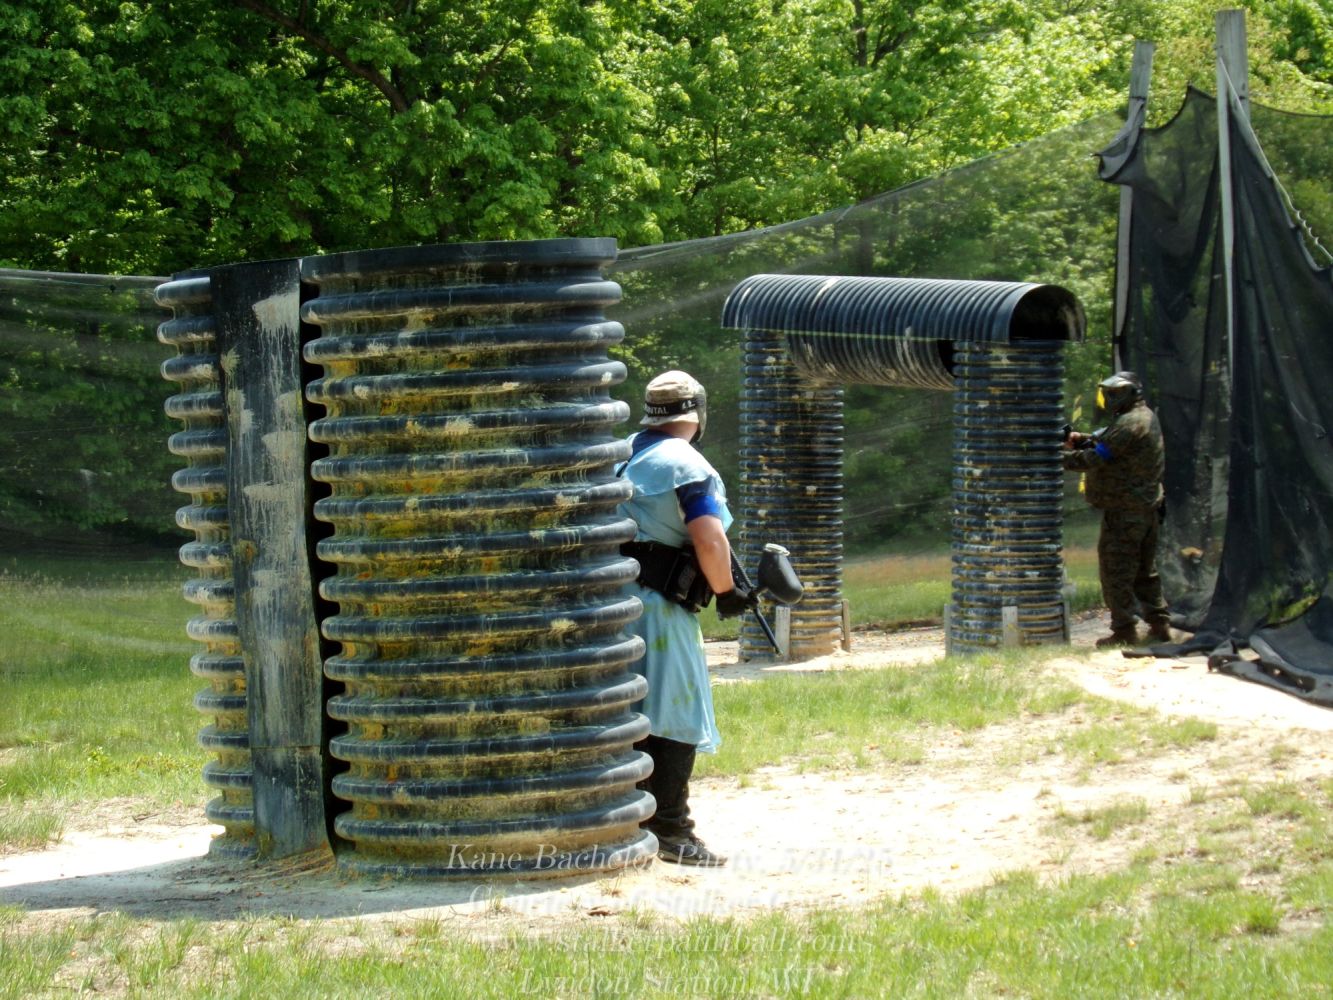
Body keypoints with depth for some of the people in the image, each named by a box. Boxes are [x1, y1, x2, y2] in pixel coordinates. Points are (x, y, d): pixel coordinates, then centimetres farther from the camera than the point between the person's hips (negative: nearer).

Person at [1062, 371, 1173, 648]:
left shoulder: (1129, 424, -17)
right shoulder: (1148, 418, 16)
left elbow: (1096, 458, -20)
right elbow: (1105, 443, 15)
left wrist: (1059, 457, -12)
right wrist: (1082, 440, -2)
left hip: (1124, 511, -10)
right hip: (1148, 508, 10)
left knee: (1116, 573, -4)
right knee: (1145, 571, 17)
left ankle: (1124, 631, -3)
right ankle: (1160, 625, 19)